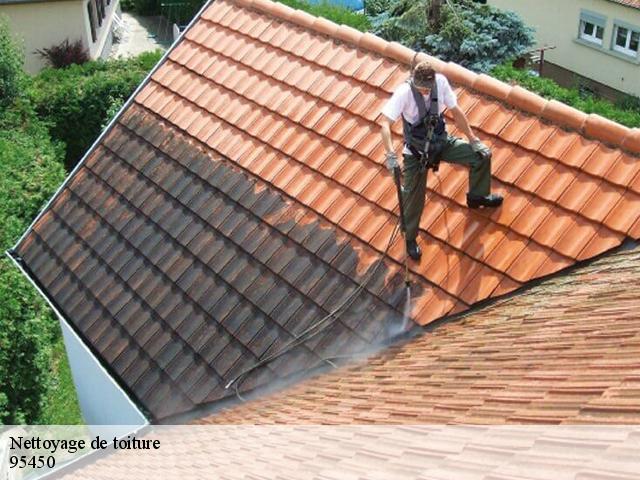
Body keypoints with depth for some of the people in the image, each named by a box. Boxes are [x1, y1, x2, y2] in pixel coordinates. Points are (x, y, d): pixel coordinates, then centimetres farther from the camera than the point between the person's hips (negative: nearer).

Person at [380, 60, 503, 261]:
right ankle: (410, 239, 20)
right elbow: (385, 124, -33)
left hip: (441, 141, 4)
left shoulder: (441, 81, -14)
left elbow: (456, 111, -3)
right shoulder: (404, 92, -26)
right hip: (416, 151, -4)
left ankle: (477, 197, 25)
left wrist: (473, 139, -2)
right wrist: (391, 154, -46)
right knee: (413, 197, -3)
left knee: (482, 155, -1)